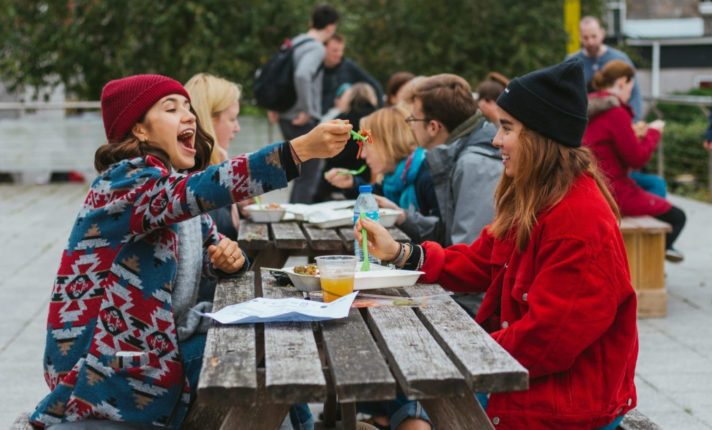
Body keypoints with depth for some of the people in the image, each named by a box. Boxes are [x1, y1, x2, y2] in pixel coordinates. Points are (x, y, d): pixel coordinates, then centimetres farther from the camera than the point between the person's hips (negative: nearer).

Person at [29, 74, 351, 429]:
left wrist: (228, 258, -7)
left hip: (152, 349, 8)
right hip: (105, 369, -8)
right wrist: (302, 148, -42)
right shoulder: (125, 181, -18)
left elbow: (211, 249, 19)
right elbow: (204, 187, -35)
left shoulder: (182, 190, 9)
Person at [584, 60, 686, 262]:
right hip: (613, 192, -10)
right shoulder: (615, 112, -19)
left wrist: (635, 134, 15)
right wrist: (653, 132, -2)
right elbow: (638, 158, -15)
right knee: (676, 217, -1)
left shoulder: (588, 108, 8)